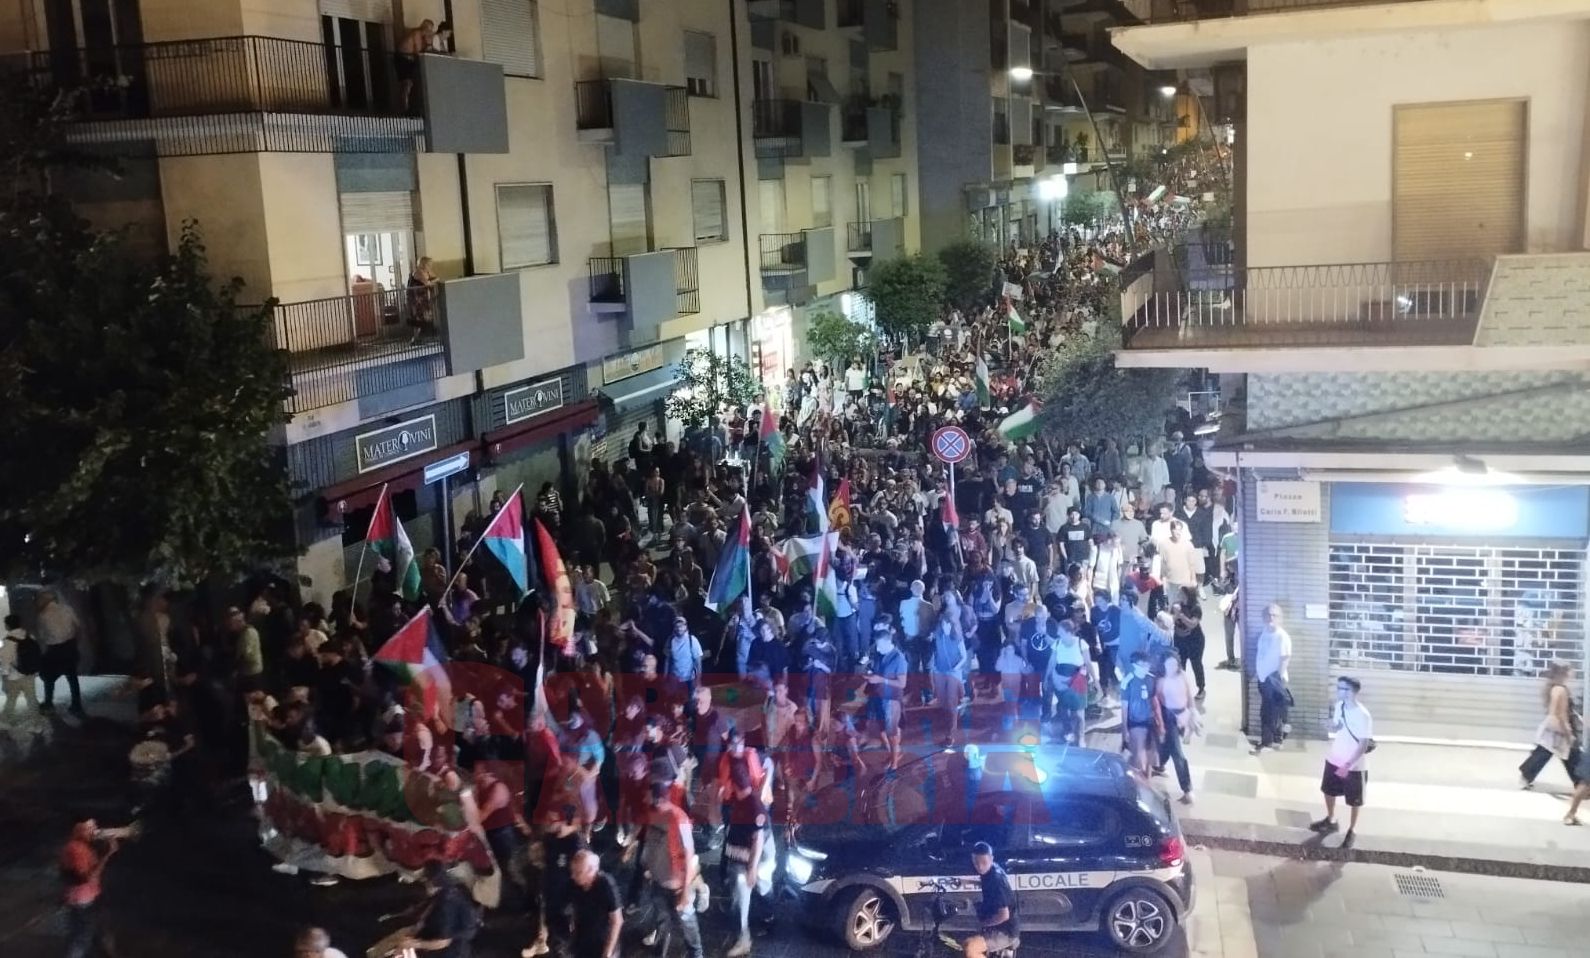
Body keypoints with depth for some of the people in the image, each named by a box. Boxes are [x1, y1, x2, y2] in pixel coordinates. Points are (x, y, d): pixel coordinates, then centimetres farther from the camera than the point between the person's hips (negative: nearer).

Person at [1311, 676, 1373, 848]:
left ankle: (1352, 830, 32)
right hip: (1334, 759, 7)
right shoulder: (1339, 706, -5)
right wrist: (1331, 727, -14)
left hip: (1354, 766, -7)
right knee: (1328, 791, 23)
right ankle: (1330, 820, 46)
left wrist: (1347, 765, -27)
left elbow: (1364, 745, -24)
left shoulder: (1362, 715, -27)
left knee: (1353, 801, 13)